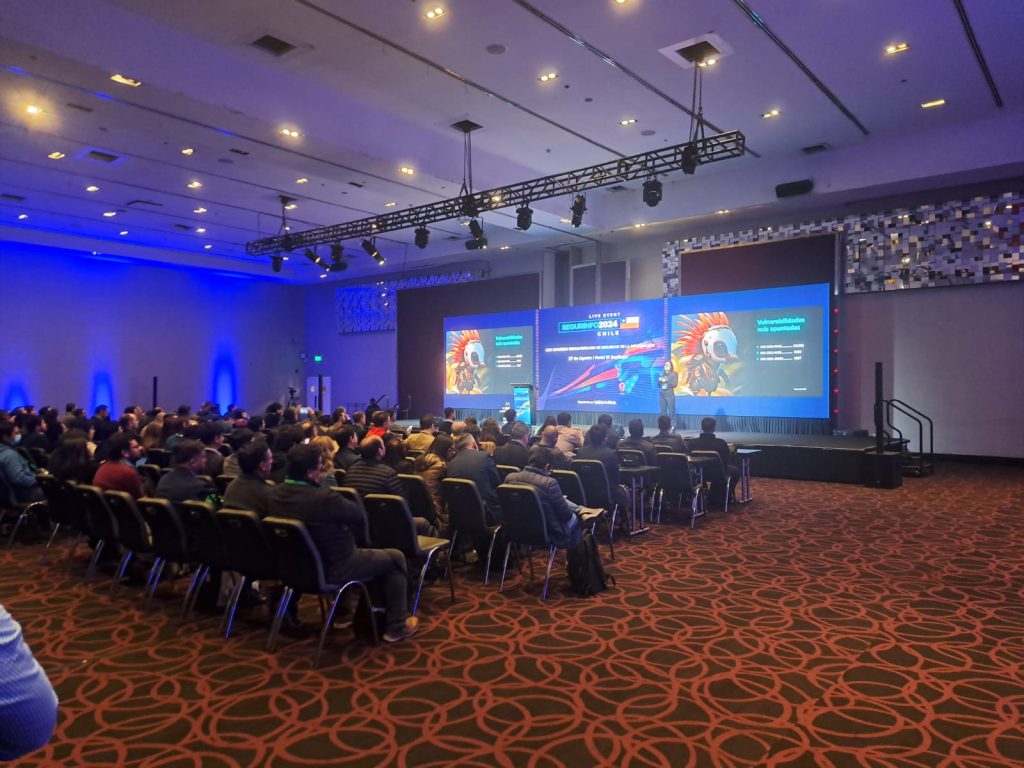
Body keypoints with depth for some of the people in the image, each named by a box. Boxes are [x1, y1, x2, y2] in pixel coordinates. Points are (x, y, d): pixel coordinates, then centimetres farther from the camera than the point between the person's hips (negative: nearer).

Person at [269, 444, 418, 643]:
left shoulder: (276, 493, -8)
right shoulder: (323, 498, -33)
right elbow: (359, 516, -17)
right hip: (331, 569, -8)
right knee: (395, 558, 8)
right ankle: (396, 627, 16)